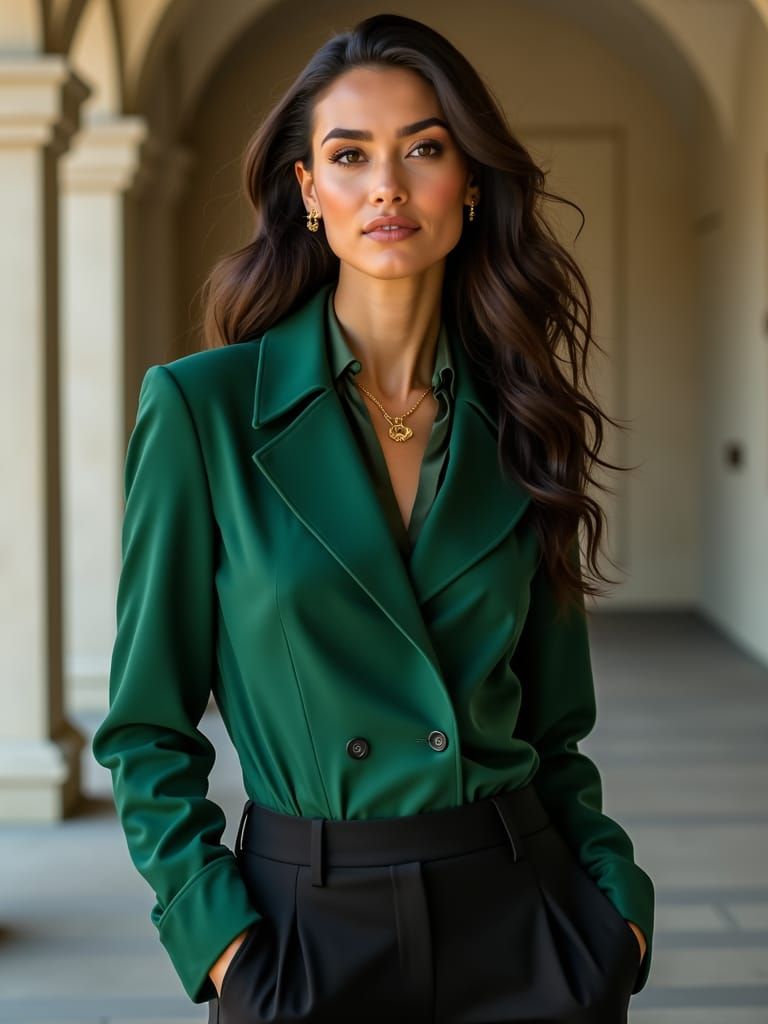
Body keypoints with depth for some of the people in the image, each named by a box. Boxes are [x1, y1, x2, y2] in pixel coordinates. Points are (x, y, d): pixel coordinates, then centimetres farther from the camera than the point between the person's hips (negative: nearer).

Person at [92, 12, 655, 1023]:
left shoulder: (515, 425, 2)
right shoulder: (202, 407, -7)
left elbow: (552, 723, 9)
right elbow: (147, 725, -3)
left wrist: (616, 896, -2)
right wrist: (216, 932, -11)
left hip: (518, 916, 3)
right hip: (310, 927, -2)